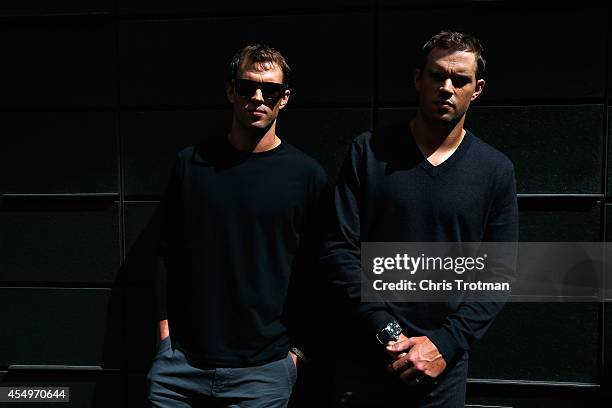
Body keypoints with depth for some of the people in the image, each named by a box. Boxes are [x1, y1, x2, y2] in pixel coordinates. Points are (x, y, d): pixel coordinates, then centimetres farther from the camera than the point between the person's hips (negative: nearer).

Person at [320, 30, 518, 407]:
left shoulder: (496, 170, -1)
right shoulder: (369, 151, -5)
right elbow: (339, 249, -8)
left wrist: (445, 343, -11)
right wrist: (387, 333, -13)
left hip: (444, 364, 1)